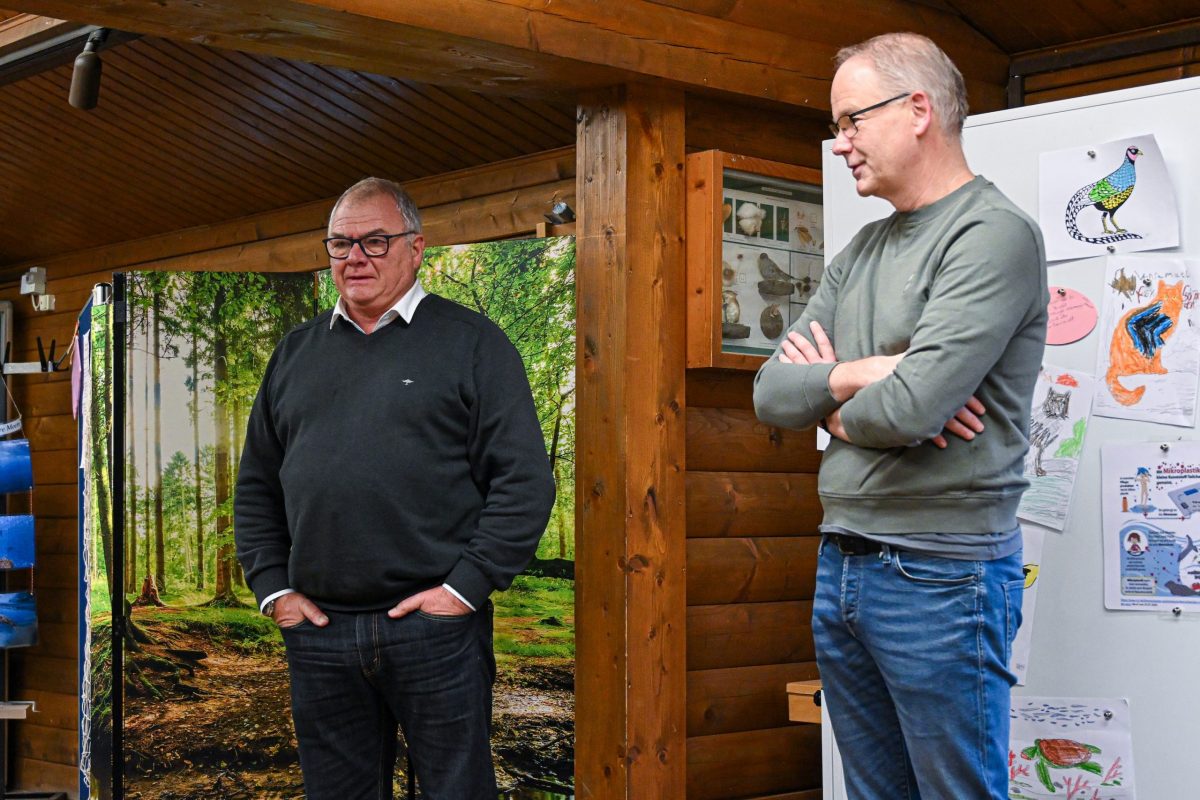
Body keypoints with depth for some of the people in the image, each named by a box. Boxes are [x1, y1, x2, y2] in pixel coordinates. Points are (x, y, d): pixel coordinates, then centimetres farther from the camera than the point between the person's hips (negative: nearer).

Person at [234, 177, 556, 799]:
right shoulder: (297, 351, 15)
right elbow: (256, 484, 19)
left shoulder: (470, 342, 0)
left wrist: (467, 585, -11)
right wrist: (272, 586, 7)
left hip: (435, 627, -4)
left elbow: (525, 480, -6)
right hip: (317, 632, 4)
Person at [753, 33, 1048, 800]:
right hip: (842, 564, 8)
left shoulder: (994, 234, -12)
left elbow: (909, 408, -23)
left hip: (941, 574, -8)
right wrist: (856, 375, -12)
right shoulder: (862, 251, 13)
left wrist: (832, 408, -2)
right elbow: (771, 393, 7)